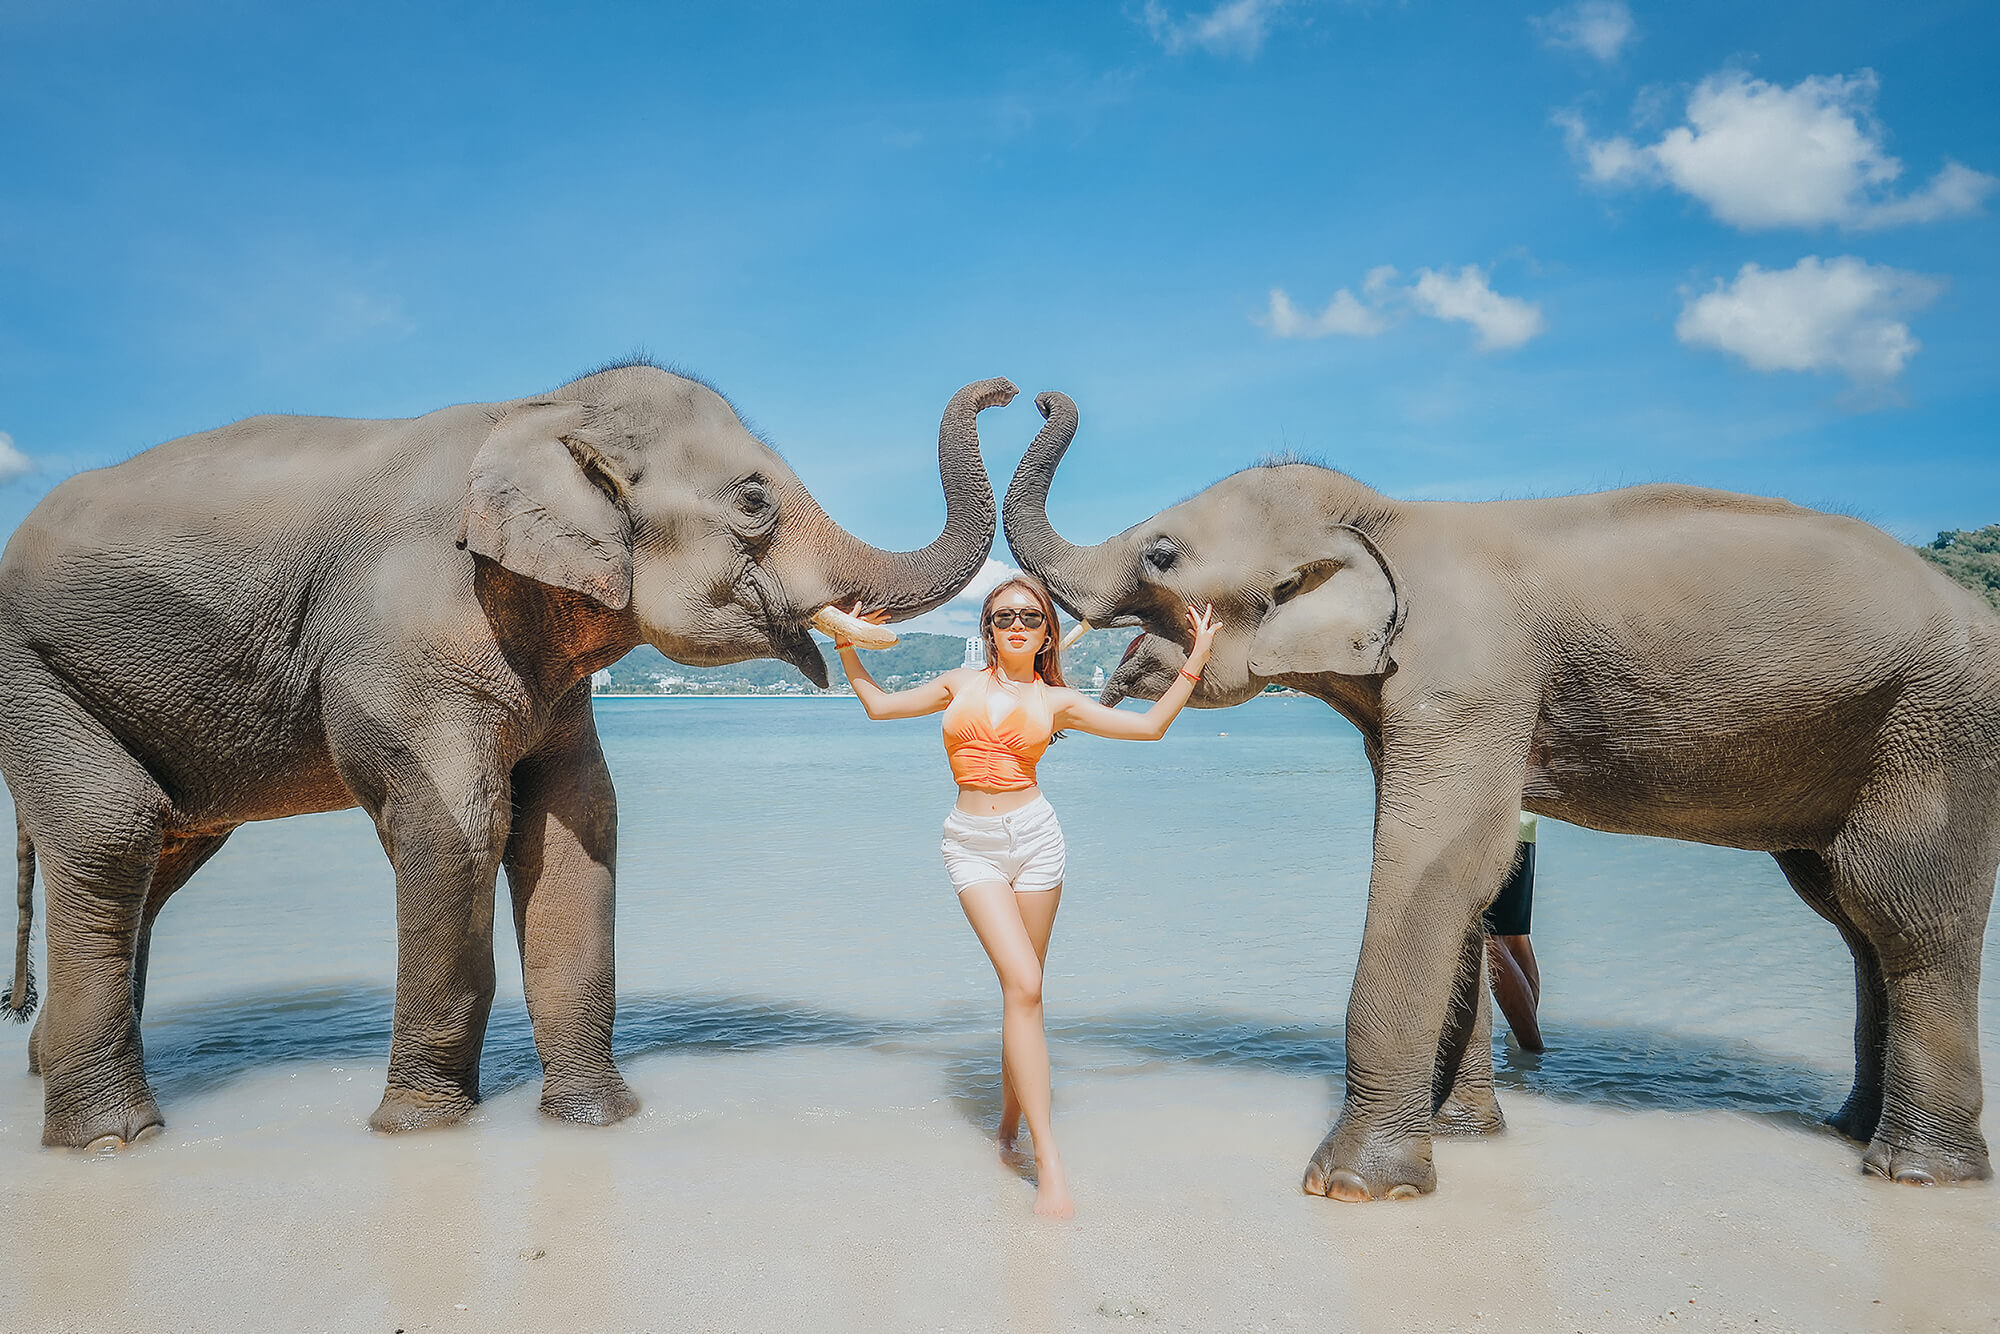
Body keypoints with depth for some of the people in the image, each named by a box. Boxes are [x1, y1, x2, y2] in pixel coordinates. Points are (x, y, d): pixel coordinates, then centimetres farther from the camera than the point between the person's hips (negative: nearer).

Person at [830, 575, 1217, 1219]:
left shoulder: (1055, 701, 7)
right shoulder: (960, 684, 9)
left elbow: (1150, 726, 11)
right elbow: (880, 703, 21)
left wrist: (1195, 662, 7)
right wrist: (846, 646, 17)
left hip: (1034, 836, 1)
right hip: (972, 845, -1)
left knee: (1022, 989, 6)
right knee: (1023, 985, -14)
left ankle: (1009, 1125, 27)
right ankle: (1048, 1159, -12)